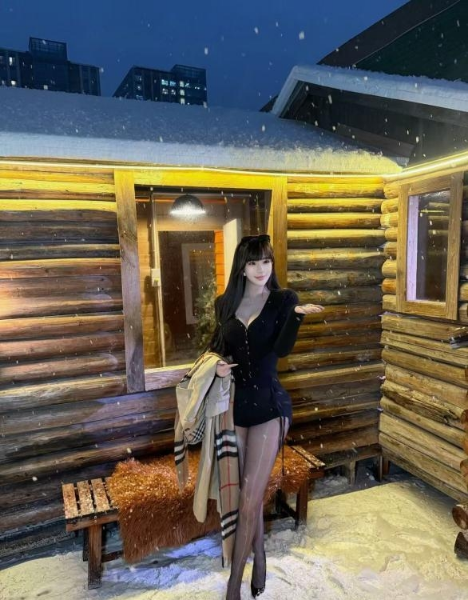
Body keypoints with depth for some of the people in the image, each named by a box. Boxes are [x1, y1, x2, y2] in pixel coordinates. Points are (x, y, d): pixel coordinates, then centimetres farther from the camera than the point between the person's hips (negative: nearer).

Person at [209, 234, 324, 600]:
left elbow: (282, 349, -18)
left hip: (269, 406, -3)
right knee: (251, 495, 17)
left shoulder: (283, 300, -5)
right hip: (235, 405, 4)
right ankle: (259, 562, 41)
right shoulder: (225, 304, 4)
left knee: (249, 501, 1)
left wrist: (297, 315, -35)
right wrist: (217, 365, -7)